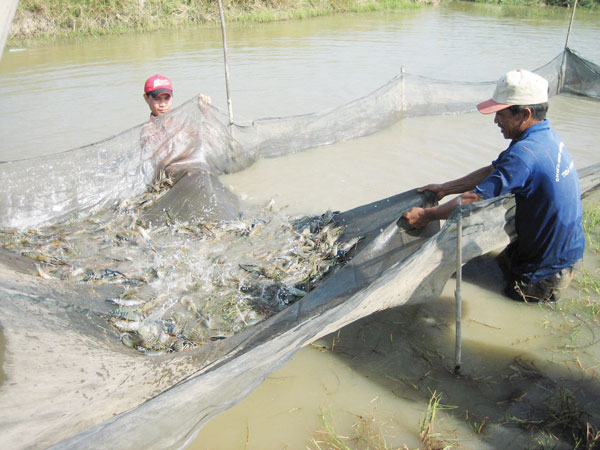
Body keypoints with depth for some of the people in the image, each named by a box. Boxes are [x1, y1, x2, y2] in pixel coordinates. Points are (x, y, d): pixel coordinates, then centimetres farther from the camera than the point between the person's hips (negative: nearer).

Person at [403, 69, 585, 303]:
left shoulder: (524, 153, -32)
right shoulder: (548, 136, 0)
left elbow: (475, 199, -29)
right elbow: (493, 171, 7)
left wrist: (426, 215, -18)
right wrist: (445, 188, 7)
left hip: (547, 261, -9)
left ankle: (546, 284, 8)